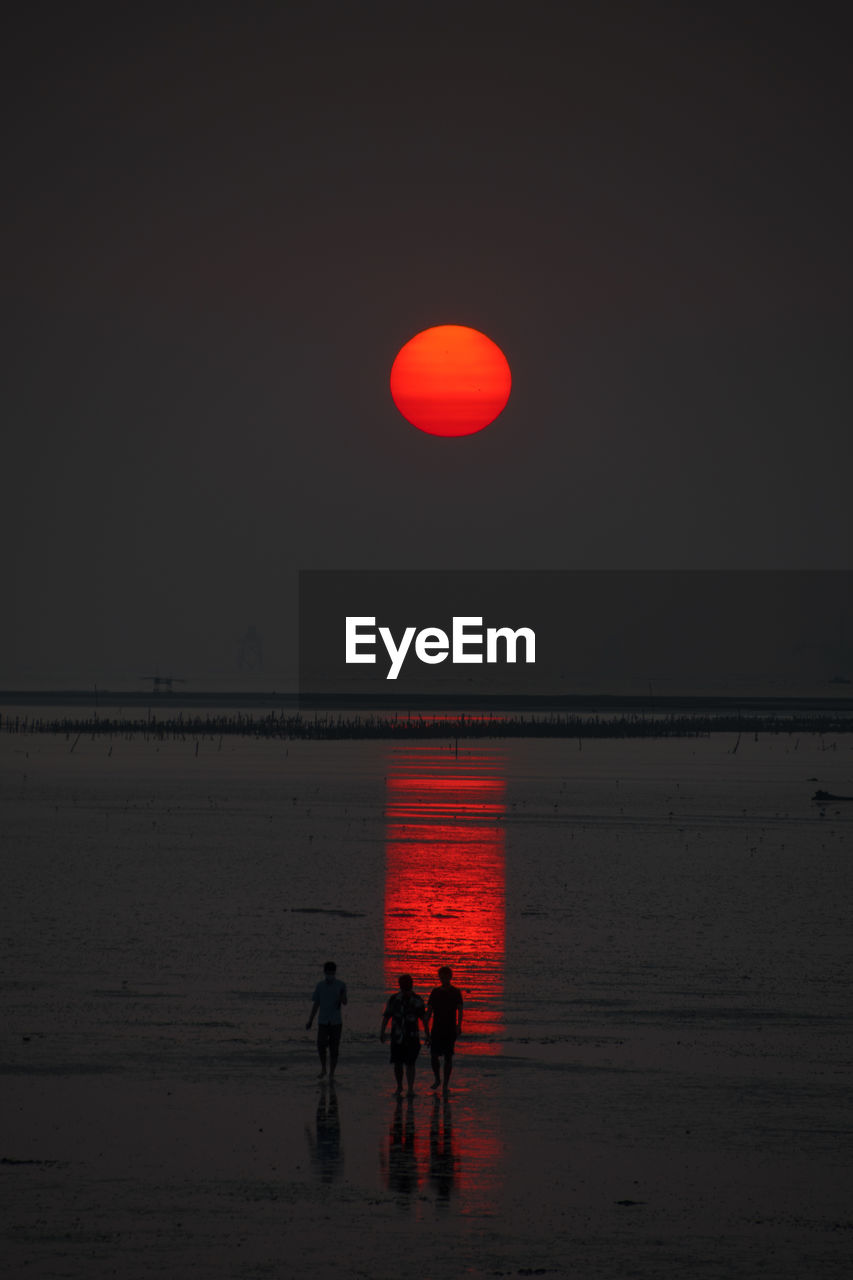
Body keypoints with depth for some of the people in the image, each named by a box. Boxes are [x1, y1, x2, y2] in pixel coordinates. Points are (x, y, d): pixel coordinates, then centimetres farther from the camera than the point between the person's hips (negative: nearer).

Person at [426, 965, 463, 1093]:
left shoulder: (456, 992, 0)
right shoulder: (435, 992, 8)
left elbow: (460, 1010, -6)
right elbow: (429, 1010, 9)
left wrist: (459, 1025, -22)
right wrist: (426, 1024, -3)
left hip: (450, 1030, -2)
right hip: (436, 1029, 2)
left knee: (448, 1057, -1)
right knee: (434, 1056, -3)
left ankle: (446, 1084, 5)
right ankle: (437, 1079, 20)